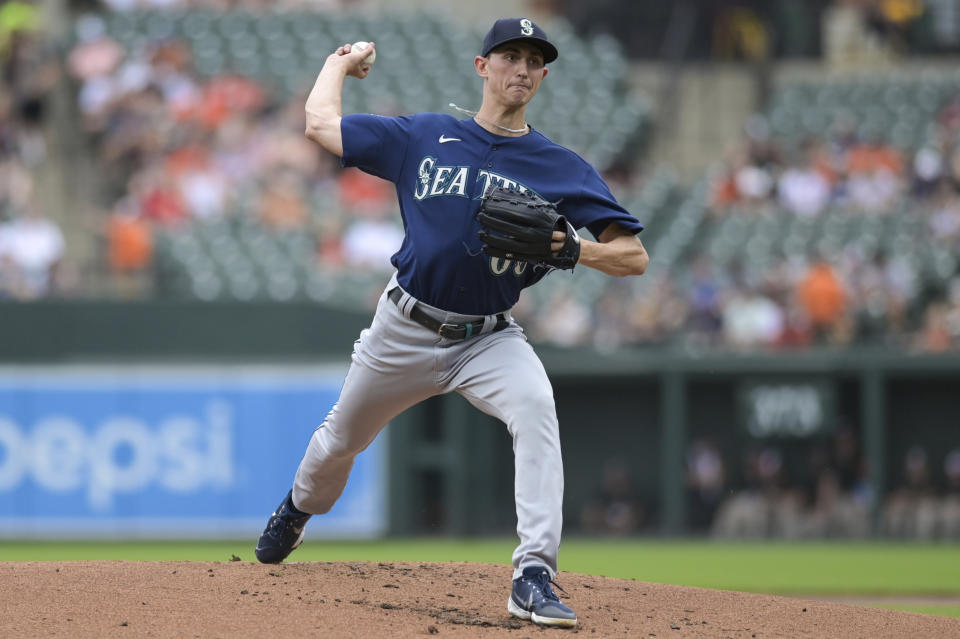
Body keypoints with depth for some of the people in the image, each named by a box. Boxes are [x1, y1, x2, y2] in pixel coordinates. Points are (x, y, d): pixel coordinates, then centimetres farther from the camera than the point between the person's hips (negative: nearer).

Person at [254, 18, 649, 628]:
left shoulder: (562, 169, -4)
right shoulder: (424, 136, -1)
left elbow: (634, 256, -8)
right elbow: (321, 123, 4)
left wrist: (572, 248, -26)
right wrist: (341, 62, 21)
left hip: (490, 338, -1)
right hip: (407, 330, 1)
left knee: (536, 408, -32)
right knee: (341, 439, 18)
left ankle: (534, 576, -37)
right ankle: (298, 510, 55)